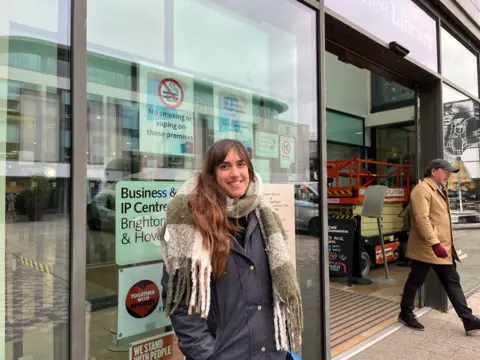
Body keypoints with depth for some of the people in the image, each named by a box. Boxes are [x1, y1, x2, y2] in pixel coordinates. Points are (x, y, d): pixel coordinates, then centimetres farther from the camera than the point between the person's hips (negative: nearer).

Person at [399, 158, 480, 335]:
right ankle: (406, 313, 18)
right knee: (415, 281, 4)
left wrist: (444, 244, 24)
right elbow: (421, 219, -26)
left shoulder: (440, 190, 17)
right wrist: (435, 243, -32)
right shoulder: (422, 190, -16)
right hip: (426, 247, -10)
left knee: (452, 282, 11)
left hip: (443, 248, 10)